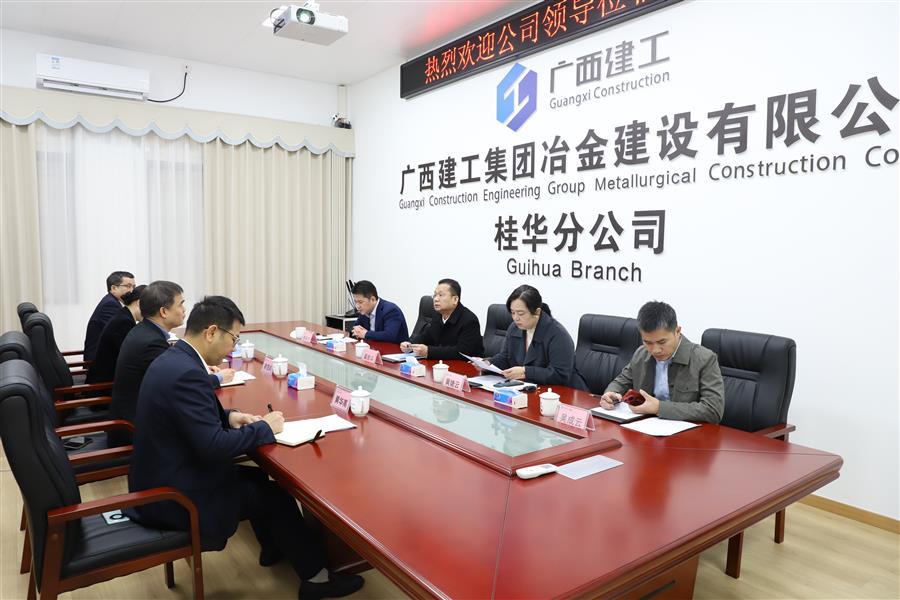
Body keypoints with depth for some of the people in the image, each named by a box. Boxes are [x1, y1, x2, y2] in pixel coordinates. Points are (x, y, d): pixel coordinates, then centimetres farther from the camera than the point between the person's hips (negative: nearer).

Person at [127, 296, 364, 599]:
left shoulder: (173, 358, 2)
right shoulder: (186, 373, -29)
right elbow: (214, 447, -31)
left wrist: (228, 416, 2)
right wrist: (265, 428, -17)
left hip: (164, 477, 9)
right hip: (171, 496, -9)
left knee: (255, 476, 21)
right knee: (275, 494, 2)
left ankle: (274, 547, 41)